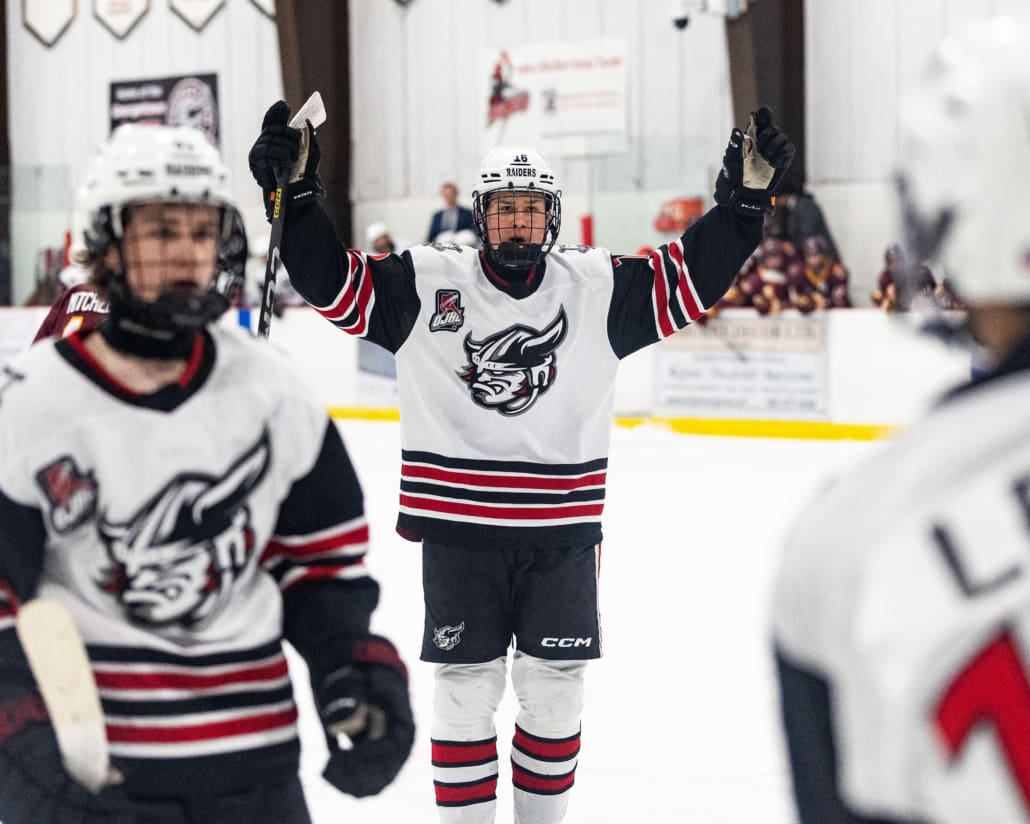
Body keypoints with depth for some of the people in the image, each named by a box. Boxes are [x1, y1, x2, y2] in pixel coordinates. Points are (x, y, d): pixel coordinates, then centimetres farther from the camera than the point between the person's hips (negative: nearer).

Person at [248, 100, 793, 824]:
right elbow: (334, 282, -3)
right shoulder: (425, 282, -2)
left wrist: (746, 198, -8)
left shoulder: (598, 286, 2)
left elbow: (692, 278, 2)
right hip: (458, 526, -2)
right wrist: (298, 194, -15)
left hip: (563, 529, 2)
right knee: (467, 688, 4)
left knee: (555, 688, 10)